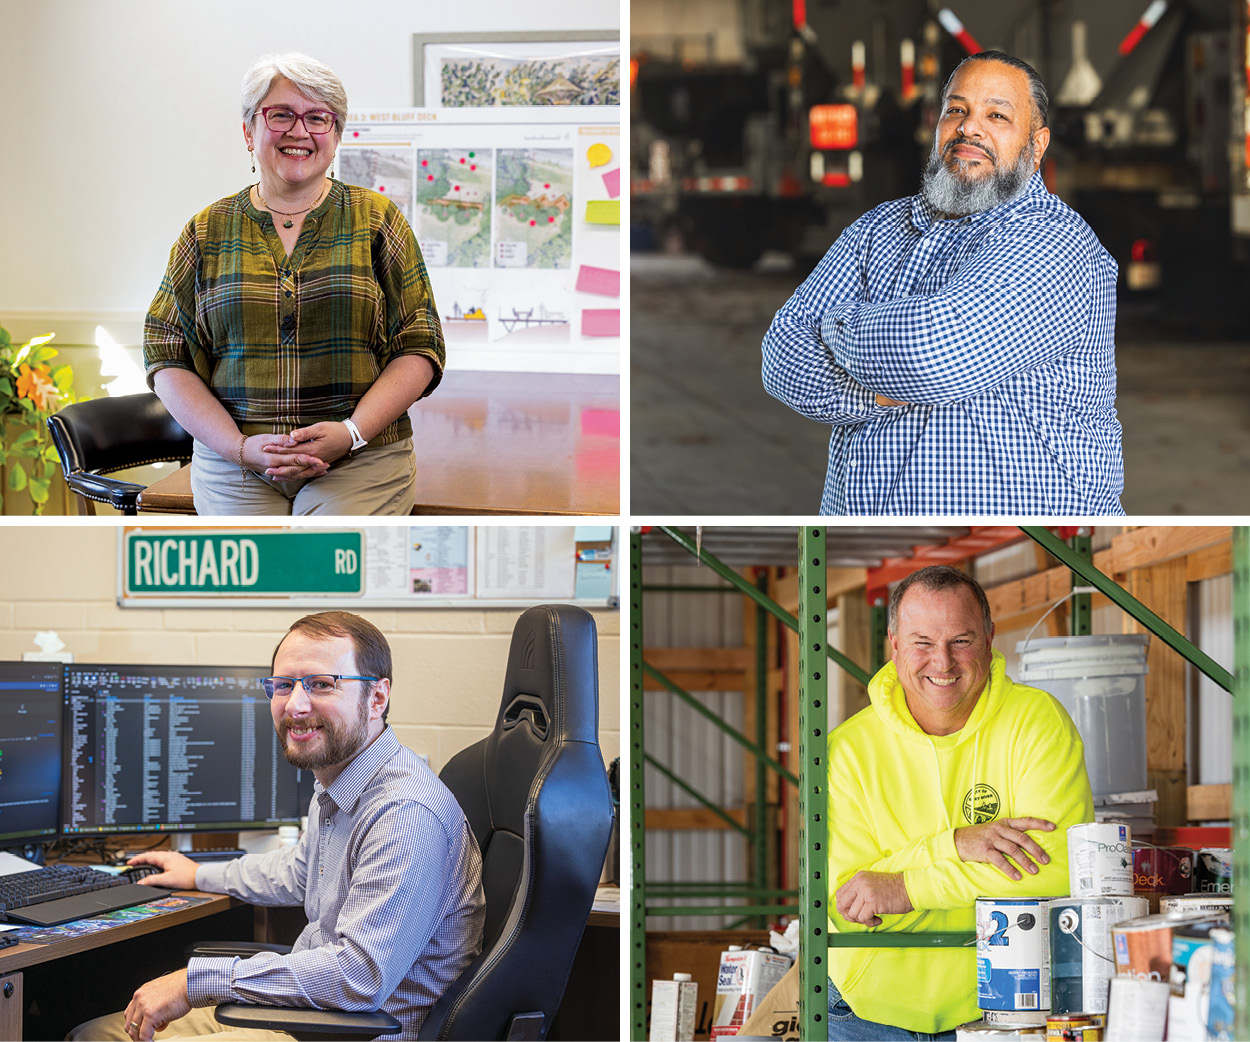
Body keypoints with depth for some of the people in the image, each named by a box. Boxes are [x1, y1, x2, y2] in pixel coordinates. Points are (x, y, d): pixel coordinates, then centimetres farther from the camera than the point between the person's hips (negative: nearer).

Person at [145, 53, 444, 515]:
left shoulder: (375, 219, 9)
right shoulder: (209, 231, 11)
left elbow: (419, 348, 5)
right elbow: (167, 357, 8)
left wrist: (351, 433, -10)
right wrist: (240, 446, -7)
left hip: (358, 463, -1)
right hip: (232, 464, 1)